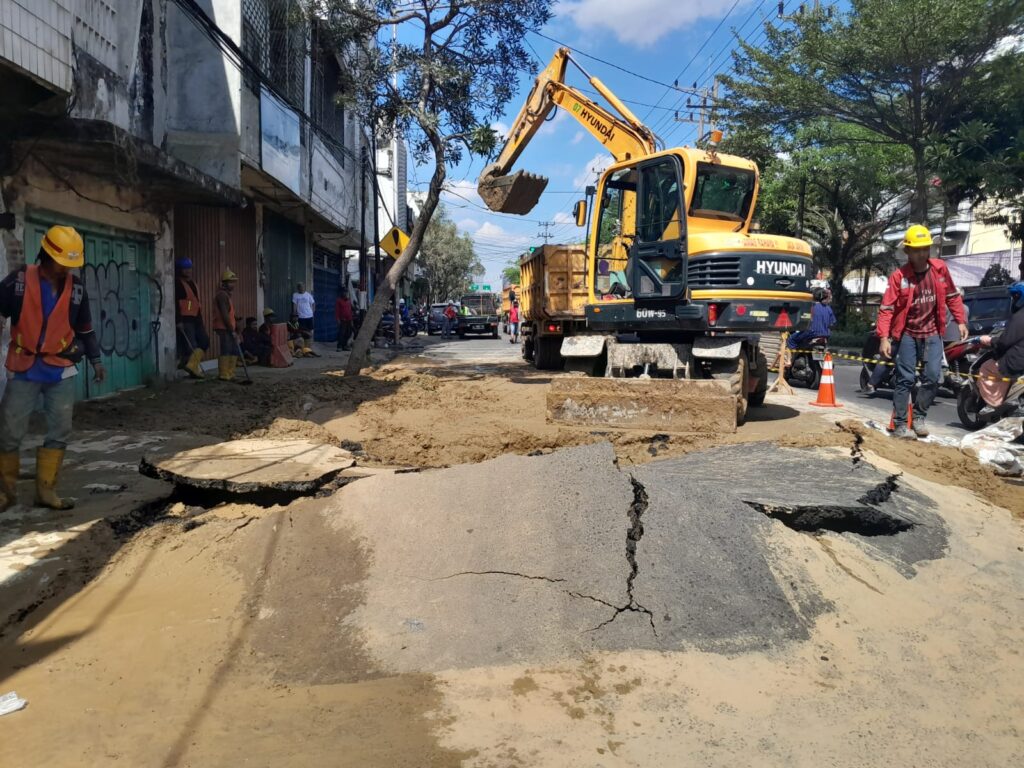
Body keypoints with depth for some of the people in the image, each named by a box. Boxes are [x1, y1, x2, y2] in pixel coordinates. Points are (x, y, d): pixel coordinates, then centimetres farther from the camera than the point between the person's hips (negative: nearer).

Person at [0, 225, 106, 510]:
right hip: (24, 369, -2)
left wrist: (96, 360, 16)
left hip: (62, 370, 3)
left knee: (59, 432, 3)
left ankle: (46, 491, 14)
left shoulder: (76, 287, 3)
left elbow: (85, 328, 14)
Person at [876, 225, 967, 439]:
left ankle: (919, 416, 17)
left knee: (932, 377, -2)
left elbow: (952, 296, 13)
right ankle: (900, 424, 3)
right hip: (907, 334, -3)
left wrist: (960, 321, 9)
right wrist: (884, 337, -21)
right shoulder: (898, 276, -11)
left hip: (932, 333, 3)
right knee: (905, 379, -3)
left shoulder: (940, 268, 0)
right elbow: (886, 308, -13)